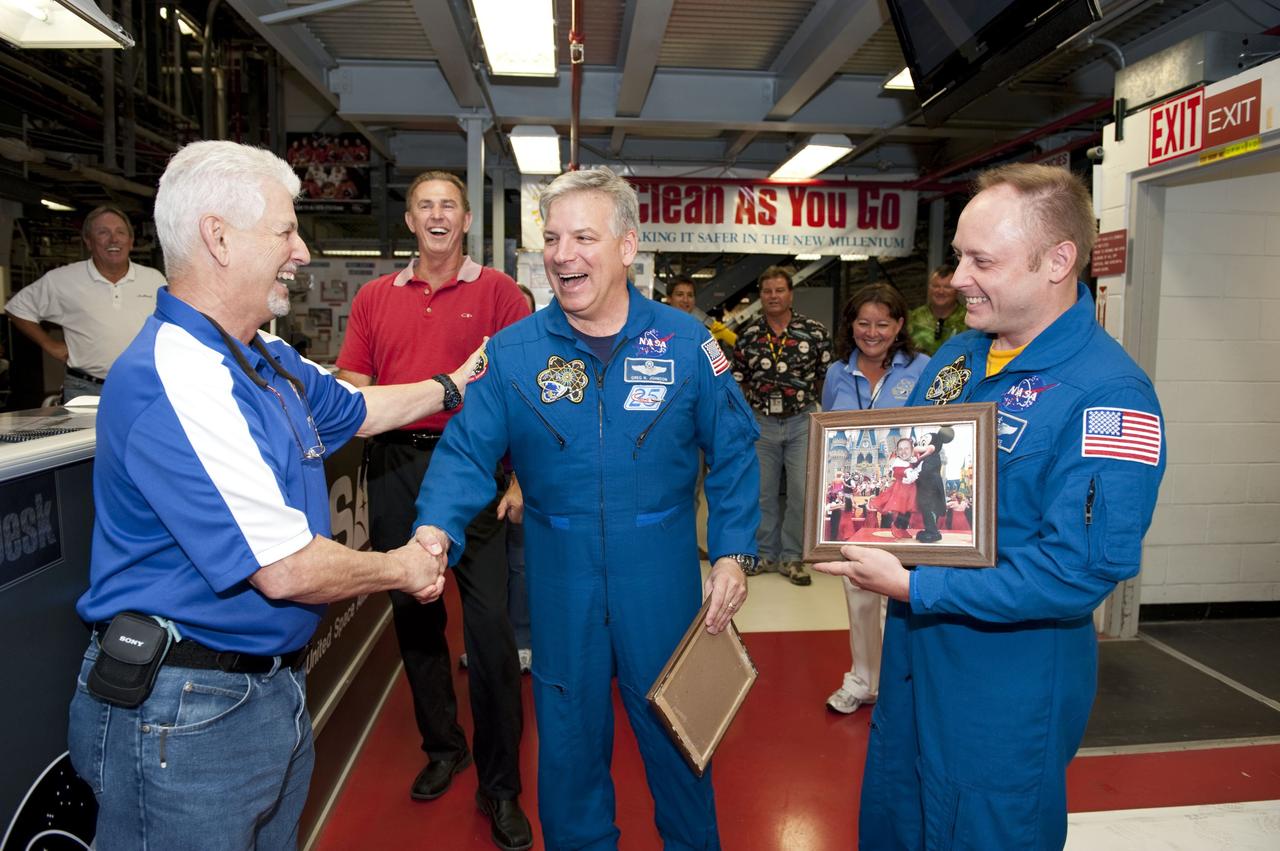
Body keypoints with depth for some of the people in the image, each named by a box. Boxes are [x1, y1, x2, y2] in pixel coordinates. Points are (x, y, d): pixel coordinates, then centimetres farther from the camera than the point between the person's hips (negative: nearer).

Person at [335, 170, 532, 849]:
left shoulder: (497, 291, 2)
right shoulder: (375, 297, 13)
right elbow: (351, 387, 12)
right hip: (396, 467, 4)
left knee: (489, 624, -5)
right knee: (413, 614, 13)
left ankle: (500, 785, 9)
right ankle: (442, 747, 33)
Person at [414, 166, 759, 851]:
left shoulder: (685, 342, -6)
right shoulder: (512, 351, -4)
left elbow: (731, 452, -1)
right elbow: (466, 453, -8)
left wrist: (733, 554, -6)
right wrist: (435, 531, -25)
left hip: (661, 576, 0)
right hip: (560, 580, 1)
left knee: (675, 733, 18)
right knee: (568, 739, 18)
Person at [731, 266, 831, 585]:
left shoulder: (814, 331, -3)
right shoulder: (748, 335, 3)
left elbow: (827, 376, 2)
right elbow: (739, 382, 9)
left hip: (802, 421, -2)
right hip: (761, 423, 2)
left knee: (801, 492, -2)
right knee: (764, 493, 10)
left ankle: (791, 557, 13)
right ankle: (767, 554, 24)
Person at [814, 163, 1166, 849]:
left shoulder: (1108, 394, -22)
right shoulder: (955, 356, 3)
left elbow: (1080, 570, -28)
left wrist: (913, 587, -26)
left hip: (1009, 685, -7)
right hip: (912, 658, 8)